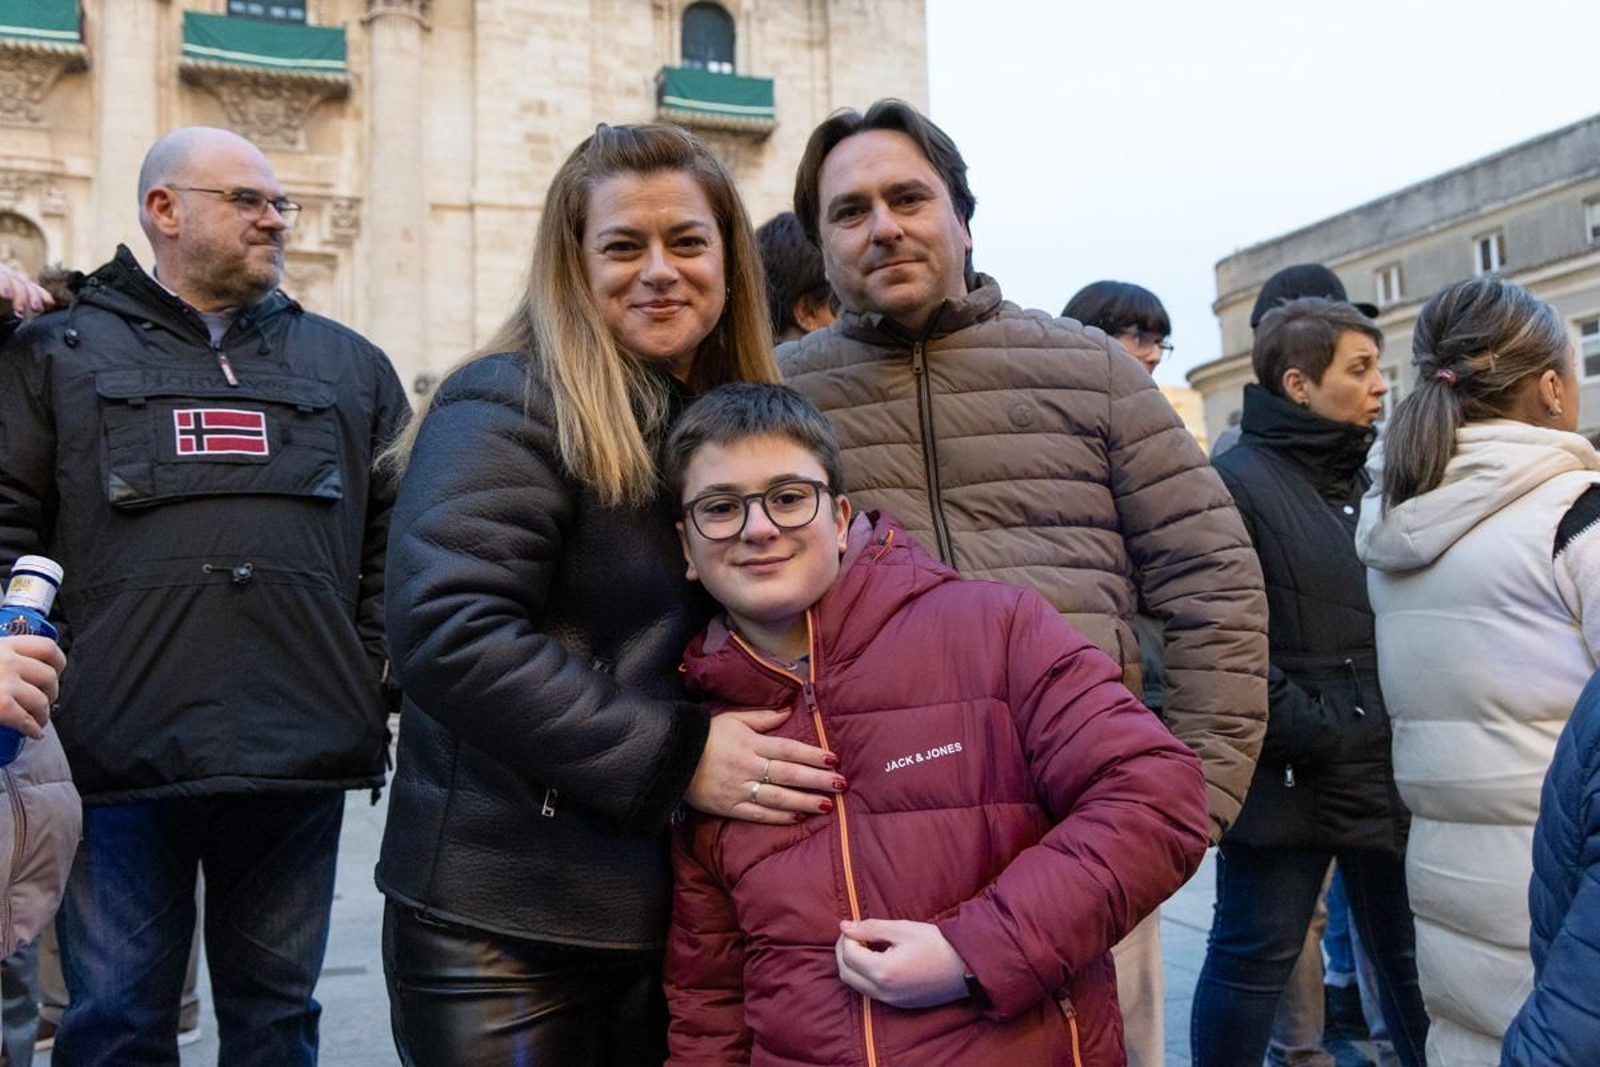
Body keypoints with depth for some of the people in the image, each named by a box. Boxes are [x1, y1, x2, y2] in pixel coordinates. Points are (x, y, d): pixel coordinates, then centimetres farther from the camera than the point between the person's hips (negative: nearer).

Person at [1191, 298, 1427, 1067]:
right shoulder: (1235, 481, -10)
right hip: (1285, 776, -7)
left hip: (1386, 772, 7)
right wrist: (1299, 728, -18)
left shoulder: (1375, 479, 14)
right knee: (1253, 959, 6)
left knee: (1409, 957, 17)